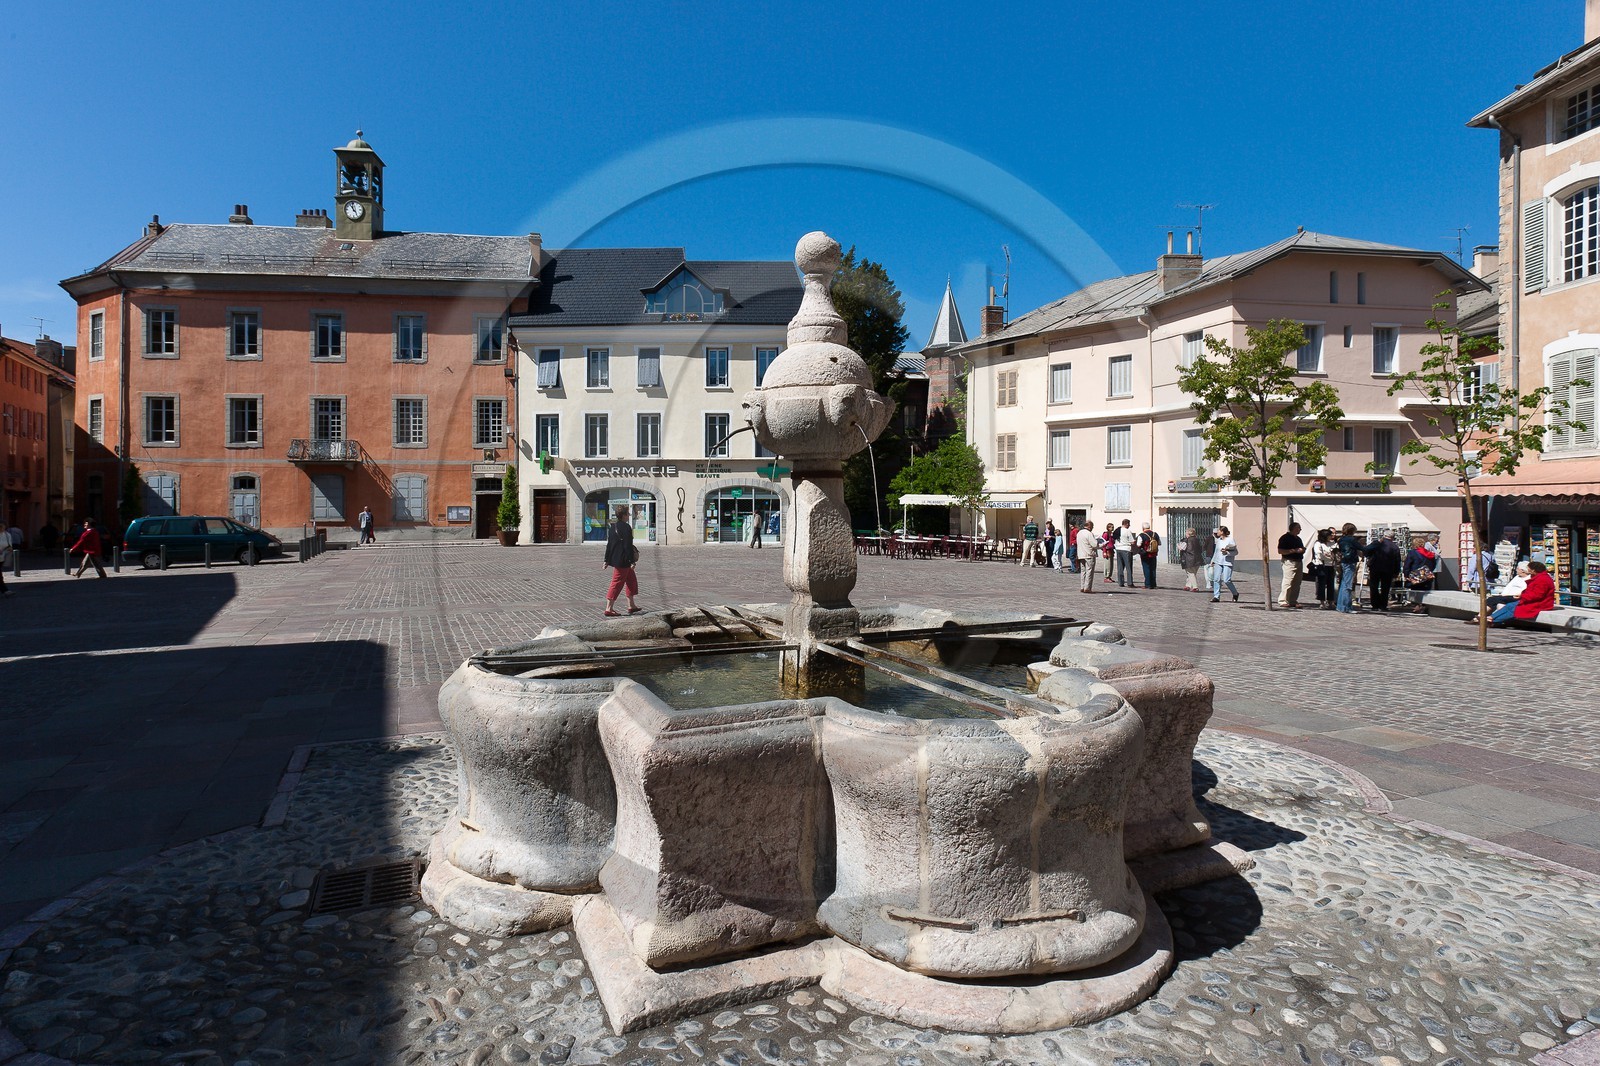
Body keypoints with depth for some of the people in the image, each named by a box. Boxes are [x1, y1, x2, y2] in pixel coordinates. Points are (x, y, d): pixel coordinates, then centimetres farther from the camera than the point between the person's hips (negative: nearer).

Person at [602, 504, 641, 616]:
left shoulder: (612, 527, 10)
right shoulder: (626, 527, -17)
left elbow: (609, 544, 14)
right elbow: (628, 546, -19)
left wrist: (607, 560, 19)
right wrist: (632, 560, -16)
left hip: (614, 559, 10)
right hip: (622, 560, -10)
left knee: (631, 579, 20)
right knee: (617, 583, -3)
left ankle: (631, 606, 26)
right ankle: (609, 608, -1)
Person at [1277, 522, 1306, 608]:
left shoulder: (1298, 539, 20)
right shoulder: (1285, 538, -8)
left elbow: (1301, 549, 34)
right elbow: (1280, 551, -16)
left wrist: (1303, 550, 8)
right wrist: (1295, 550, -19)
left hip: (1298, 562, 9)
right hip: (1289, 562, -9)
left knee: (1297, 583, 9)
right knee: (1288, 582, -12)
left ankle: (1293, 601, 15)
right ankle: (1282, 601, -8)